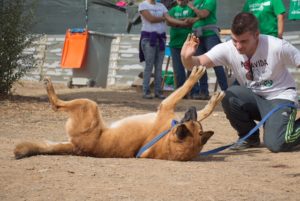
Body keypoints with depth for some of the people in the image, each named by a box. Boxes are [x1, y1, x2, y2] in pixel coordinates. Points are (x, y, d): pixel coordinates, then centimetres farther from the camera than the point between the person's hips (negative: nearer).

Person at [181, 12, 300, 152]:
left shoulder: (277, 47, -24)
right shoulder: (227, 49, -16)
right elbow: (198, 62, -25)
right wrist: (187, 57, -49)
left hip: (281, 98, -4)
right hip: (254, 99, 4)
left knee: (275, 144, -27)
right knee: (230, 95, -30)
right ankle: (249, 137, -2)